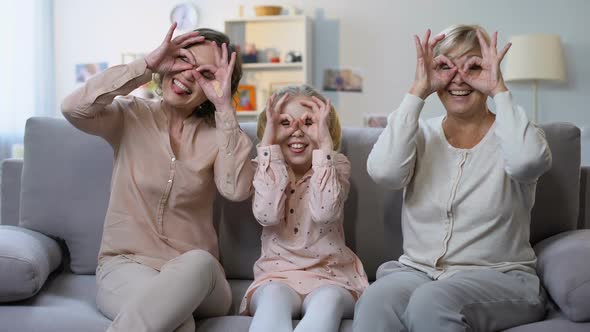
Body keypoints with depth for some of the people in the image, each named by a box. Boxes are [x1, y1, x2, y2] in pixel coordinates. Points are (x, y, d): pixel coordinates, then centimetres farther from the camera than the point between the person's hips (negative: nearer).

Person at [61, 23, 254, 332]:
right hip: (125, 266, -3)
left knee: (200, 261, -36)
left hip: (194, 273, 3)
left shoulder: (216, 135, 4)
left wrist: (225, 108, -15)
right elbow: (73, 108, -16)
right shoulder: (129, 116, 4)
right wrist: (146, 66, -14)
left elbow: (237, 189, -16)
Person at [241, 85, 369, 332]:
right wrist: (268, 142, -13)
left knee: (328, 300, -35)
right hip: (277, 275, 1)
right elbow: (267, 215, -16)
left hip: (329, 276, 0)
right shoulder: (266, 167, 6)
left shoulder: (337, 165, 3)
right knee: (274, 296, -35)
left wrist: (325, 142, -19)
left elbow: (325, 213, -19)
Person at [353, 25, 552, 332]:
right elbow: (383, 170, -14)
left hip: (498, 277, -1)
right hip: (416, 271, 2)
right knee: (376, 301, -32)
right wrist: (418, 91, -9)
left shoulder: (509, 133, 3)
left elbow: (526, 161, -25)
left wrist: (498, 89, -13)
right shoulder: (422, 134, 9)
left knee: (431, 302, -34)